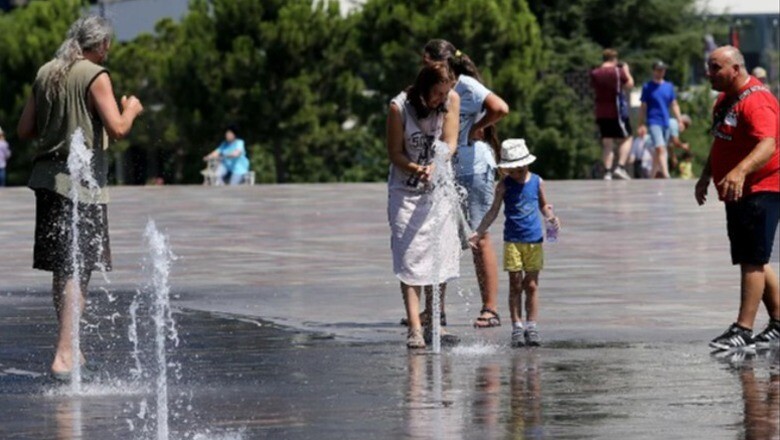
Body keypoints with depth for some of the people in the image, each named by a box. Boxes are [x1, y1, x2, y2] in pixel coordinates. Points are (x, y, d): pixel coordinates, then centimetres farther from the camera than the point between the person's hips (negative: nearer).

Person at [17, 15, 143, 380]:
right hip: (81, 180, -7)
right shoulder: (95, 76, -9)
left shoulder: (45, 74, 11)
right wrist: (131, 109, 4)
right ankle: (64, 354, -13)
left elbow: (24, 130, 13)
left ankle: (69, 348, 26)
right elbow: (117, 128, -16)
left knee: (62, 268, 16)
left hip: (47, 175, 7)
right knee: (78, 270, -6)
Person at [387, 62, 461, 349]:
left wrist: (434, 167, -28)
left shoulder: (451, 100, -6)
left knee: (443, 254, 2)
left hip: (440, 187, 3)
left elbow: (450, 143, -8)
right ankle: (414, 328, -20)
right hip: (406, 189, -3)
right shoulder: (400, 107, -16)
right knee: (410, 257, -12)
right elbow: (394, 153, -10)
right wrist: (416, 170, -28)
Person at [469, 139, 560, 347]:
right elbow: (493, 211, 2)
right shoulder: (504, 186, -2)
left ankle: (531, 326, 7)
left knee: (531, 285, 3)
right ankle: (517, 327, 4)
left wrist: (552, 217, -5)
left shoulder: (537, 182, 2)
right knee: (515, 285, 0)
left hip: (534, 240, 1)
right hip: (512, 241, -1)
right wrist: (478, 233, -4)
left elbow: (544, 206, 15)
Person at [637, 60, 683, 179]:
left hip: (666, 123, 5)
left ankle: (652, 175, 23)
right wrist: (641, 124, -3)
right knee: (660, 148, -18)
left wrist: (679, 120, 6)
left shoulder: (669, 87, 12)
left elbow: (674, 105, 15)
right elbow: (643, 107, 1)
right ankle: (666, 175, -27)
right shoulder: (647, 87, 1)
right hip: (653, 123, -5)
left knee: (658, 151, 11)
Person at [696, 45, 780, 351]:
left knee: (752, 261, -11)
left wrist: (741, 171, -49)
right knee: (753, 261, 14)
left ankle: (743, 330, -12)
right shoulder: (725, 100, 13)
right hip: (739, 192, 10)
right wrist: (706, 175, 23)